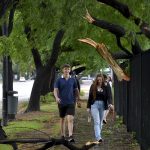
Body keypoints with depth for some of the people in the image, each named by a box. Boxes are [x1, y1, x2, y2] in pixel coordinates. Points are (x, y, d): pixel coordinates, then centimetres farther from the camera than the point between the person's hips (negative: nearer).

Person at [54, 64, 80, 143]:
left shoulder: (73, 80, 4)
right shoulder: (59, 80, 0)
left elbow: (76, 90, 14)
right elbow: (55, 90, -7)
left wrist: (78, 99, 19)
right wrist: (56, 97, -26)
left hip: (71, 103, 0)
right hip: (62, 103, 0)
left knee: (70, 119, -14)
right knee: (62, 119, 12)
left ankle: (70, 137, -21)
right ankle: (63, 136, 25)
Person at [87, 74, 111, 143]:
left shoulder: (105, 87, 4)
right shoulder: (93, 87, 2)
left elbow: (107, 97, 4)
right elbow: (90, 97, 6)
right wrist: (88, 107, 5)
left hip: (102, 105, 2)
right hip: (94, 104, -2)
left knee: (100, 122, 10)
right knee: (97, 121, -11)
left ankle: (98, 135, 25)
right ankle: (98, 137, -19)